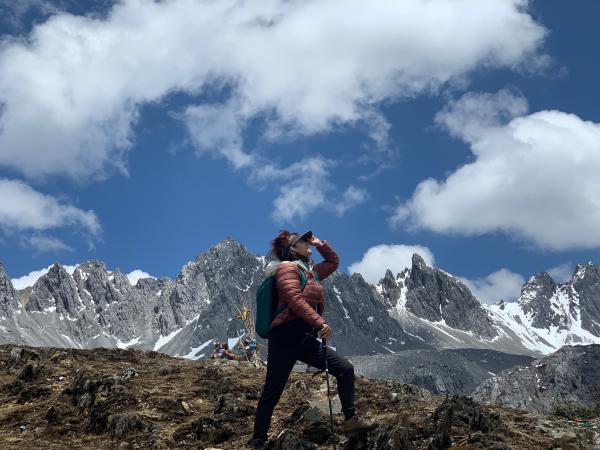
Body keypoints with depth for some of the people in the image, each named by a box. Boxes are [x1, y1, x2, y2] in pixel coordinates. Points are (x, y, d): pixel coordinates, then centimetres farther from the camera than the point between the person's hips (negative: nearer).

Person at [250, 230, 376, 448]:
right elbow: (295, 300, -19)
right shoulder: (287, 268, -5)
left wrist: (320, 244, 24)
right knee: (272, 392, -3)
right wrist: (319, 323, -24)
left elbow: (333, 262, 38)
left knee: (345, 369, 2)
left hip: (306, 340, 8)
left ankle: (351, 420, 5)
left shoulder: (310, 271, 21)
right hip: (286, 336, -8)